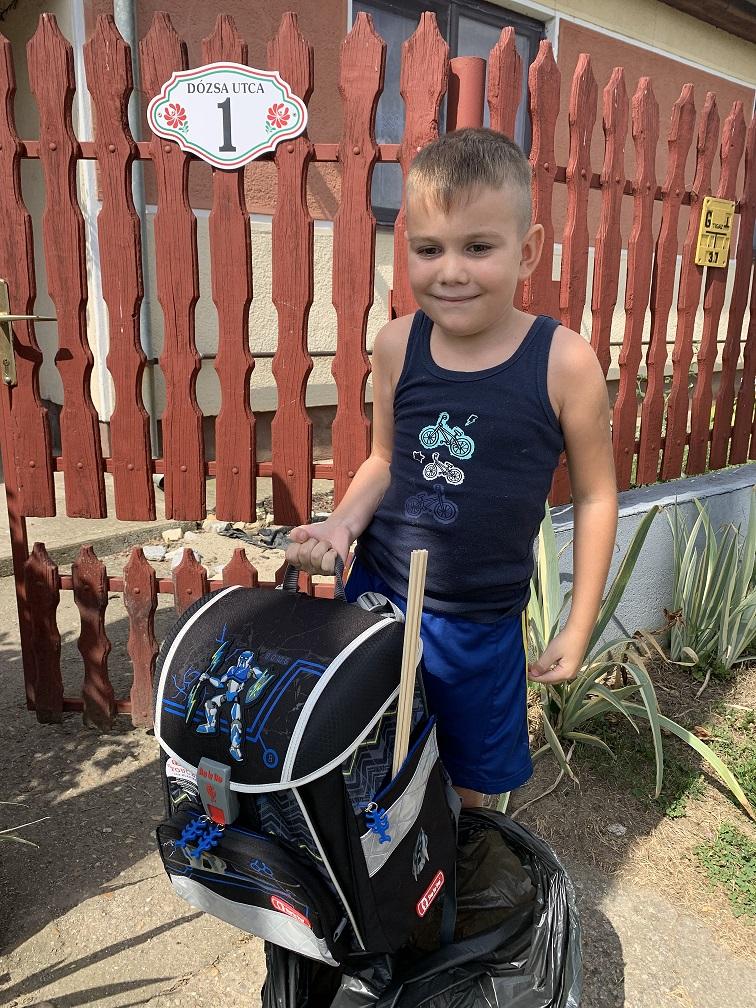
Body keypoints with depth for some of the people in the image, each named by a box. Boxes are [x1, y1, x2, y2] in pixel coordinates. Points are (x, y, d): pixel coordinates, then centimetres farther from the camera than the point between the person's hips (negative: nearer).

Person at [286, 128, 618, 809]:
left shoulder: (564, 362, -15)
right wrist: (341, 525, -10)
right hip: (376, 595, 2)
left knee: (472, 777, 20)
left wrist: (580, 624, -2)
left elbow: (596, 496, -5)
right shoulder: (396, 346, -7)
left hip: (482, 621, -2)